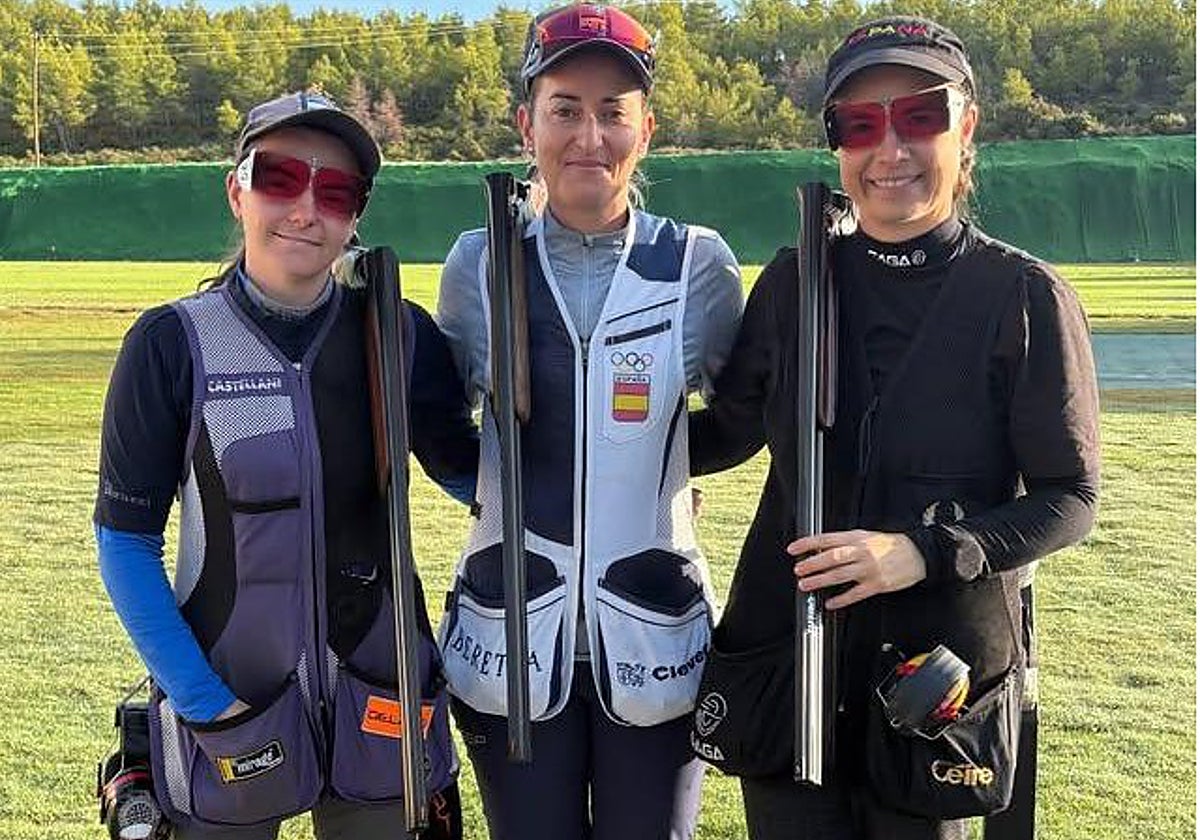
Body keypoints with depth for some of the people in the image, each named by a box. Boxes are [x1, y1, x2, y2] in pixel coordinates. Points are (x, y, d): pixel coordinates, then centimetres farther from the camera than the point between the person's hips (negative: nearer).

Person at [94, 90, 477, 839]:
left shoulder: (399, 335, -5)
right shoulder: (172, 344, -10)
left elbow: (471, 473, 5)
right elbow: (126, 541, -6)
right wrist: (200, 699, -12)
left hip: (379, 706, 2)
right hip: (229, 701, -2)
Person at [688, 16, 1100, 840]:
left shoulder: (1023, 295, -9)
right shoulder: (794, 280, 0)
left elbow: (1070, 499, -6)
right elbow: (729, 430, 10)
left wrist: (924, 552, -20)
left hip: (939, 667, -2)